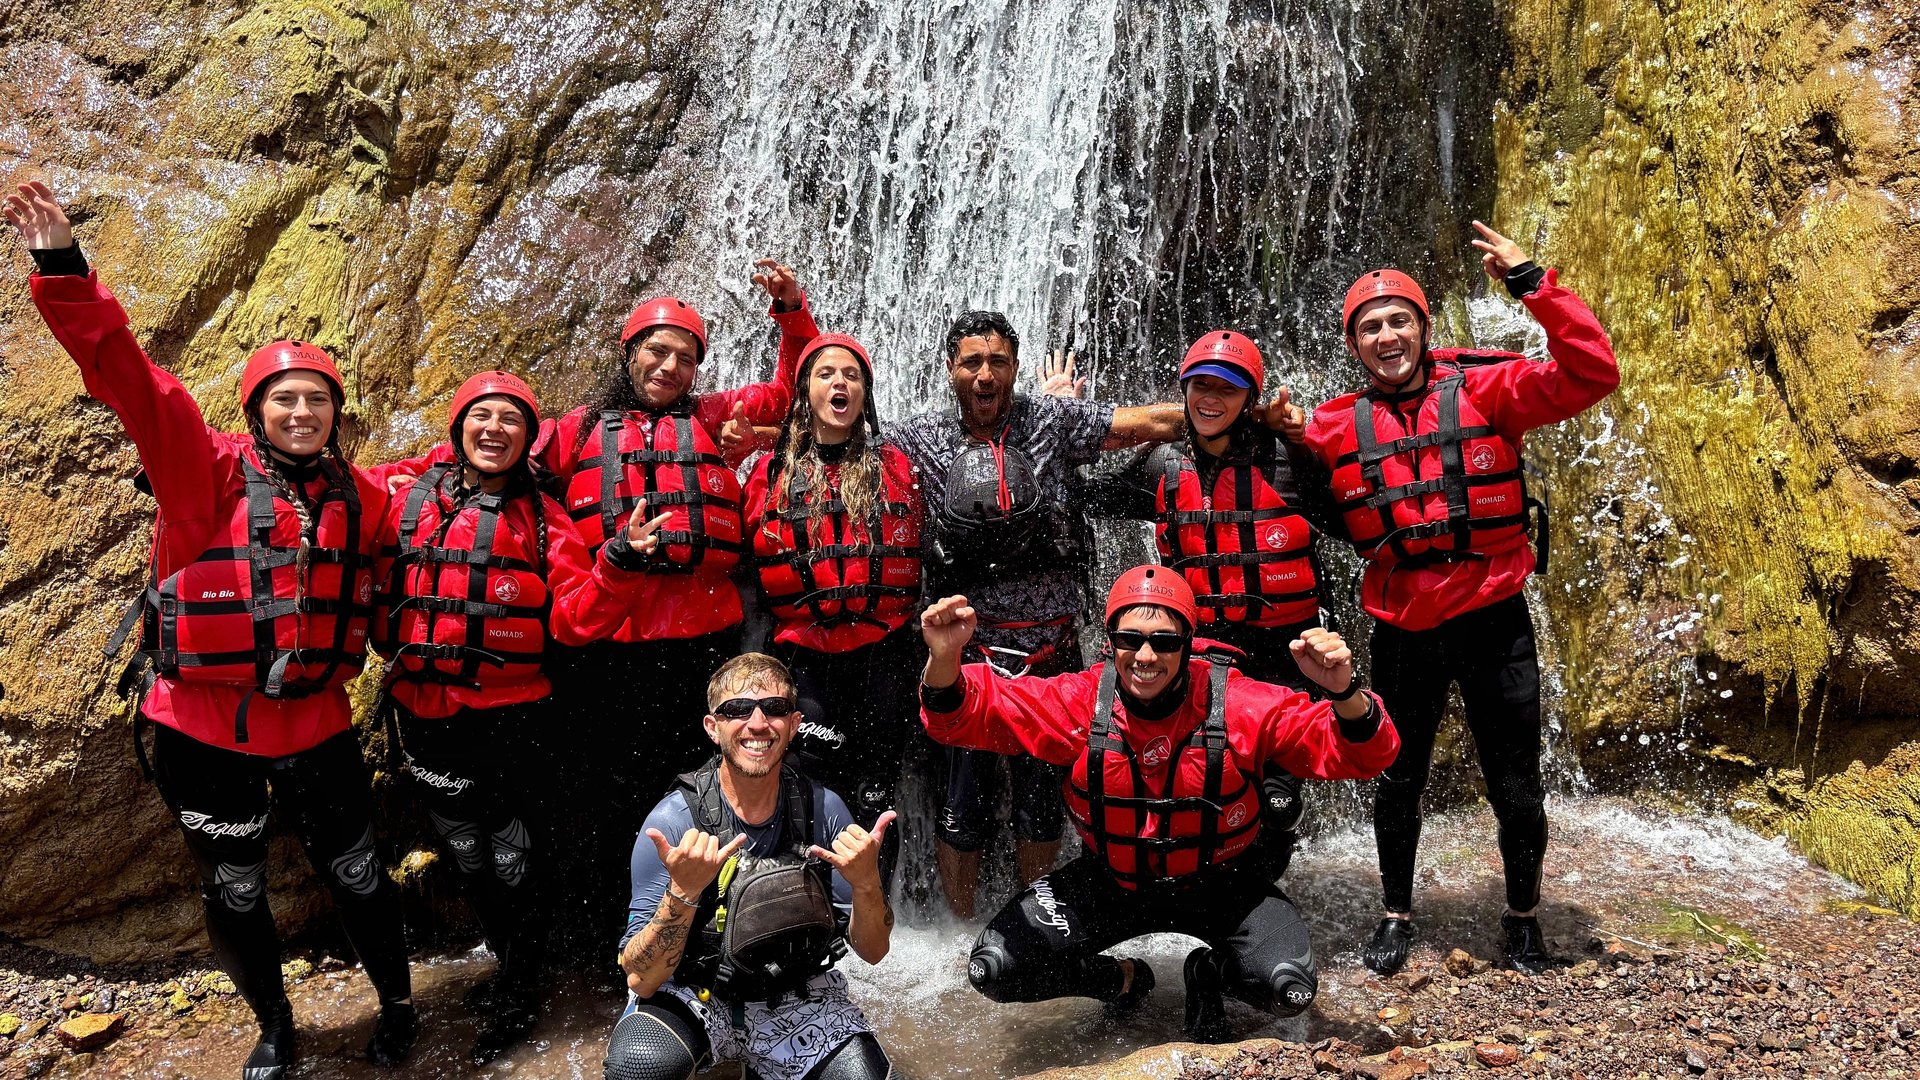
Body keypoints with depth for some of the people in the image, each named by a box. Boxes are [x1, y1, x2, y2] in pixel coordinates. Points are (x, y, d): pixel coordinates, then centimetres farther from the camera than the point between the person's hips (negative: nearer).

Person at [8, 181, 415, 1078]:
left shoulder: (358, 497, 3)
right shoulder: (208, 473, -6)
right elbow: (133, 384, -18)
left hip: (313, 723, 1)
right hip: (203, 725, -1)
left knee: (354, 874, 11)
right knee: (232, 893, 13)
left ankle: (396, 1001, 34)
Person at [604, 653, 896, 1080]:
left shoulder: (823, 810, -10)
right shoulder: (673, 820, -17)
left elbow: (872, 950, -4)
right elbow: (641, 979, -18)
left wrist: (867, 883, -25)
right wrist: (683, 892, -35)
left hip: (795, 998, 3)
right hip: (692, 996, -3)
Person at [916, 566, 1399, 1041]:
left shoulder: (1240, 705, -21)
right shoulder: (1080, 700, -18)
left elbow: (1361, 754, -20)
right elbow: (964, 715, -17)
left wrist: (1344, 694, -43)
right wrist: (943, 661, -40)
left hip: (1218, 884, -1)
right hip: (1110, 881, 2)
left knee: (1289, 989, -26)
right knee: (994, 970, -12)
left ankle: (1211, 971, 11)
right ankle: (1123, 980, 17)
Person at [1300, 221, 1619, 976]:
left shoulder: (1484, 390, -5)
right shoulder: (1336, 427, 1)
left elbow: (1591, 374, -16)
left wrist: (1531, 282, -21)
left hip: (1492, 621, -1)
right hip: (1403, 630, 2)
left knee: (1515, 788, 10)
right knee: (1397, 783, 14)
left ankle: (1522, 919, 34)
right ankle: (1396, 916, 35)